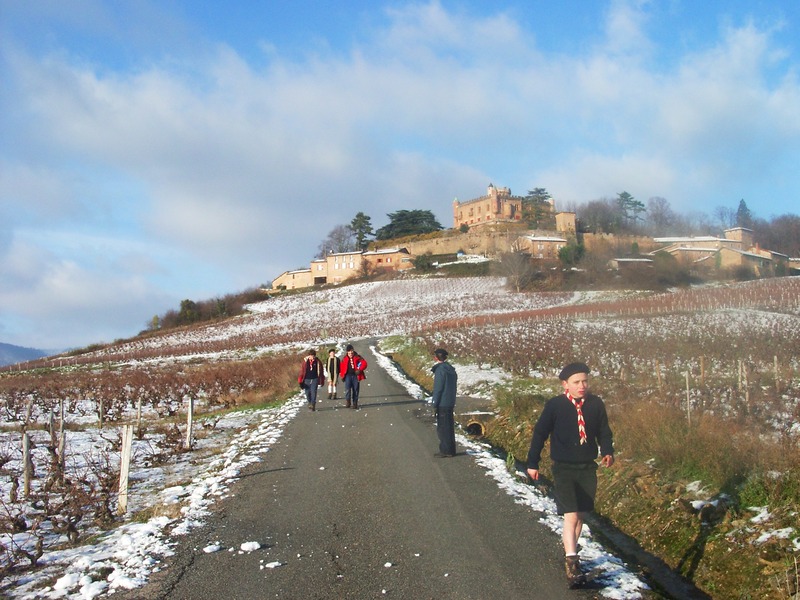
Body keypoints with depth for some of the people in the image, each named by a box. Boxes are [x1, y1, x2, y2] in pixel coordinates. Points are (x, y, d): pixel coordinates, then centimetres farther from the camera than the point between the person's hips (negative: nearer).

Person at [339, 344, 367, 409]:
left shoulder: (357, 358, 4)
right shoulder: (345, 359, 9)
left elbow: (364, 363, -5)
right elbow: (342, 367, 17)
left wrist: (359, 370, -18)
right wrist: (342, 376, 8)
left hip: (355, 376, 0)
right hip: (348, 375, 0)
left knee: (355, 390, 4)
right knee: (347, 389, -15)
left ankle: (355, 404, 12)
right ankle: (347, 402, -13)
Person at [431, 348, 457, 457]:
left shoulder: (440, 370, -15)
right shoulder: (451, 370, 12)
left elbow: (438, 389, -17)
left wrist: (435, 405, -13)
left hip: (442, 403, -9)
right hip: (450, 403, 9)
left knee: (442, 427, -3)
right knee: (449, 426, 13)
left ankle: (446, 450, -1)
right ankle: (450, 450, 18)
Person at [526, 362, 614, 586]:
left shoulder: (596, 404, -2)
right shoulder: (554, 406, -10)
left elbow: (604, 431, 10)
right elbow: (540, 433, -2)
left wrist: (607, 451, -7)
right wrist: (533, 463, 0)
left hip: (588, 468, 4)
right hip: (563, 469, -4)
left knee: (581, 515, 14)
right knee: (571, 516, -13)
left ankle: (570, 552, 34)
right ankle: (571, 564, -9)